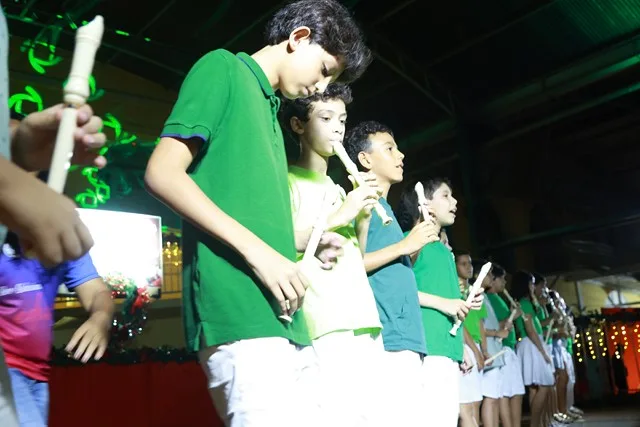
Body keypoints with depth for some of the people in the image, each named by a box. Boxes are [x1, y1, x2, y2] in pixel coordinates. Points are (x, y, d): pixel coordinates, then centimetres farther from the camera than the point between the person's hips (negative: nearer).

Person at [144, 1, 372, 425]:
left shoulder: (271, 109, 25)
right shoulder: (223, 68, 2)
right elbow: (163, 173, -10)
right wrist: (257, 250, -16)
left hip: (280, 317, 9)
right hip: (238, 309, -9)